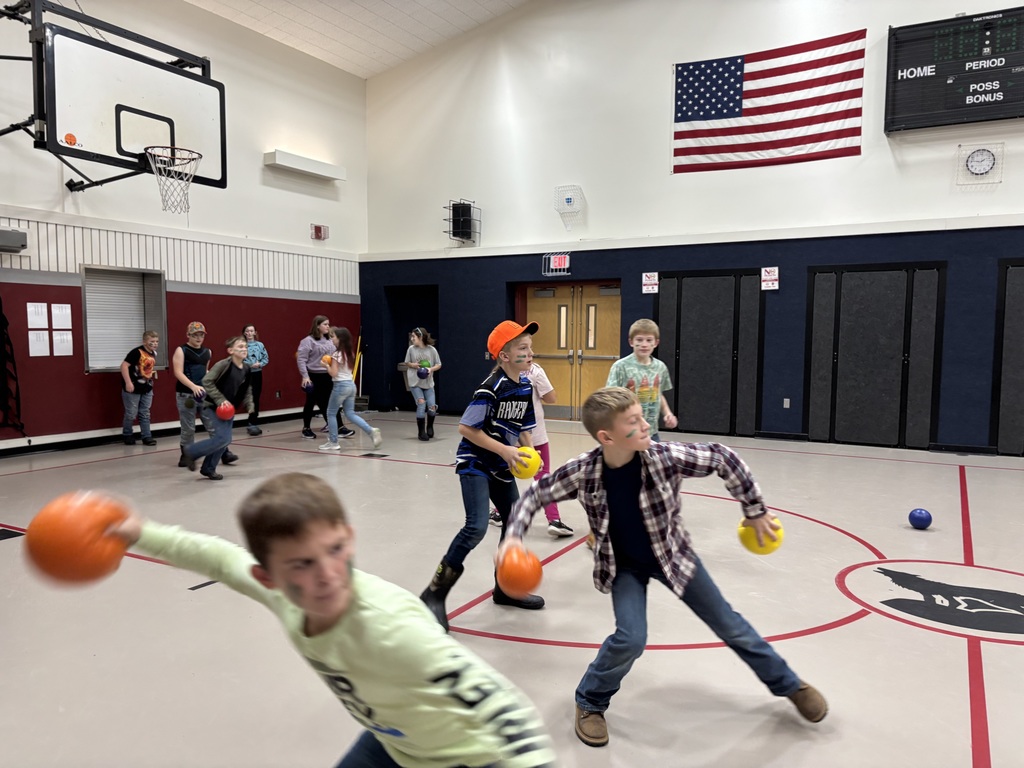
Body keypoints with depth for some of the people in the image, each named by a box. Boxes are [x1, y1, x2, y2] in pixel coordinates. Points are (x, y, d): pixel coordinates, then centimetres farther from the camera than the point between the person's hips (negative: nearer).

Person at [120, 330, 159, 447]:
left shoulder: (153, 354, 6)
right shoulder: (137, 352, -18)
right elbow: (124, 365, -23)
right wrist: (128, 383, -26)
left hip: (147, 389, 7)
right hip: (133, 388, -7)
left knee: (145, 414, 10)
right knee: (131, 414, 4)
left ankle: (147, 437, 14)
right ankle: (127, 435, 23)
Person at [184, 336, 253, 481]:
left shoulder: (246, 369, 2)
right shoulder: (223, 364, -19)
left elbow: (248, 390, 14)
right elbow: (207, 381, -18)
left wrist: (250, 406, 1)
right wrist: (220, 400, -22)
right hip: (215, 407, -7)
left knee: (225, 440, 8)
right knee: (222, 438, -14)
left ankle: (208, 469, 23)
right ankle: (191, 452, 7)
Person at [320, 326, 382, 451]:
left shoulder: (336, 354, -14)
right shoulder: (349, 353, 10)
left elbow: (334, 373, -18)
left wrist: (326, 365, -1)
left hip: (341, 386, -8)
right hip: (351, 385, 8)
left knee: (331, 413, 6)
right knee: (350, 413, 12)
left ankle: (333, 443, 9)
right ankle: (371, 431, -4)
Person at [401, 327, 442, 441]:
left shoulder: (431, 350, -3)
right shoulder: (411, 349, -1)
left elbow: (439, 365, 4)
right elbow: (406, 363, 12)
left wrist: (431, 369, -15)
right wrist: (413, 365, -9)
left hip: (428, 383, 1)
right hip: (415, 382, -1)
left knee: (432, 407, -4)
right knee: (421, 404, -11)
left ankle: (430, 427, 26)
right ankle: (421, 432, 4)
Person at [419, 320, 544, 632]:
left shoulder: (526, 386, 1)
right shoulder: (491, 388, -22)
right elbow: (466, 428, -22)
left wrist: (529, 450, -5)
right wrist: (504, 450, -22)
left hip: (501, 467, 8)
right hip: (474, 463, -8)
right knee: (477, 527, -20)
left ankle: (506, 589, 31)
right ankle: (435, 592, -5)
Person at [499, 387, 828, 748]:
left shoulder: (664, 457, -31)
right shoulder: (583, 471, -27)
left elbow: (723, 458, -17)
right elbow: (537, 493, -11)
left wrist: (755, 512, -7)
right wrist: (514, 534, -25)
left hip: (672, 555, 1)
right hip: (624, 566, -1)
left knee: (729, 624, 12)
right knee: (630, 639, -19)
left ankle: (788, 684, 37)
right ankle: (590, 703, 10)